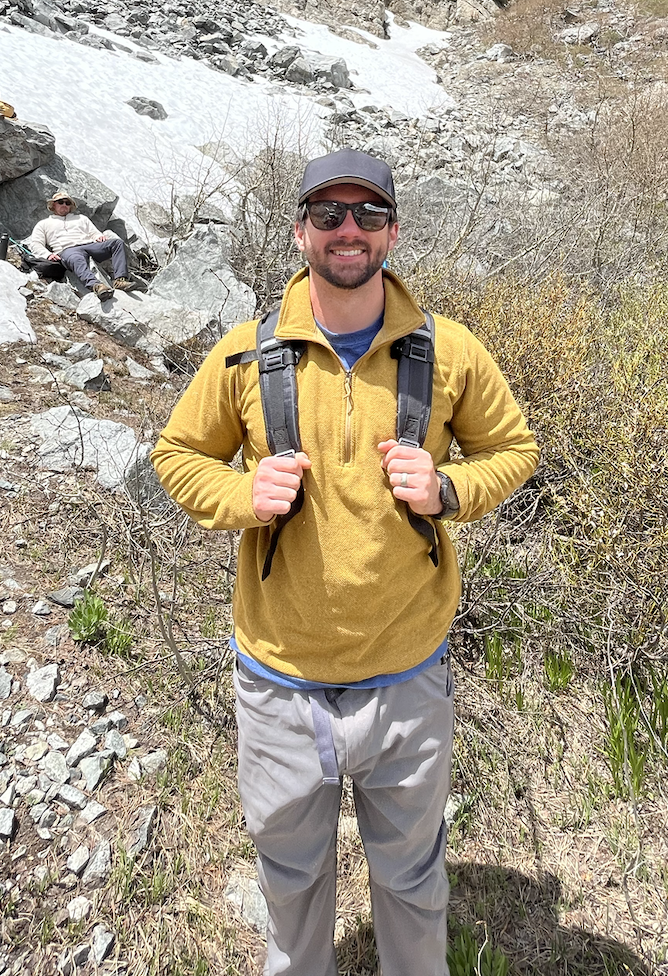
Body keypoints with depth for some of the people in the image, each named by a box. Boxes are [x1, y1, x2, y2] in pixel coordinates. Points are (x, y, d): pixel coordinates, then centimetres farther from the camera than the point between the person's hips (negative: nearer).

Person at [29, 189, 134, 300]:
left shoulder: (81, 218, 37)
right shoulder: (43, 224, 29)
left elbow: (95, 233, 29)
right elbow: (35, 244, 17)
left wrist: (99, 237, 1)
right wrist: (48, 254, -5)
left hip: (90, 245, 4)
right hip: (67, 250, -4)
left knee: (117, 242, -22)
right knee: (78, 260, -43)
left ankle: (120, 280, -40)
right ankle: (96, 285, -71)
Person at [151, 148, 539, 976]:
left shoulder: (451, 352, -7)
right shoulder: (245, 354, -8)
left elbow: (513, 447, 6)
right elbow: (177, 455, 4)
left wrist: (448, 490, -15)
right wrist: (242, 495, -17)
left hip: (407, 682, 0)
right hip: (280, 682, 1)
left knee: (410, 873, 24)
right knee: (289, 869, 26)